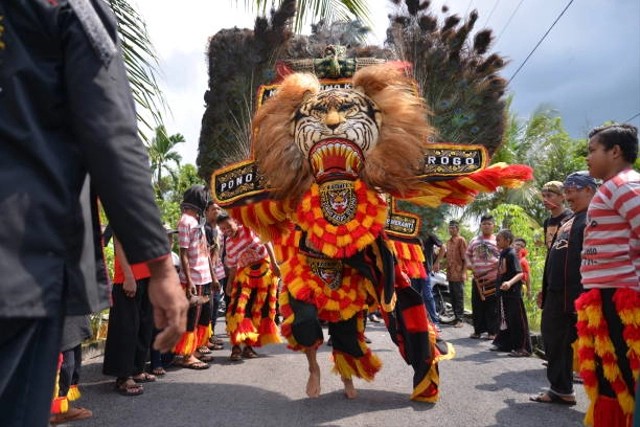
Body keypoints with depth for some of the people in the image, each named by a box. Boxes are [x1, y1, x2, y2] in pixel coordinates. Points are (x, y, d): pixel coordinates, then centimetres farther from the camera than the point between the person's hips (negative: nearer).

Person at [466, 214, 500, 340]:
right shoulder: (474, 240, 13)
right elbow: (467, 254, 20)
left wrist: (499, 262, -18)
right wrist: (469, 263, 2)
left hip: (493, 278, -3)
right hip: (478, 277, 3)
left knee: (492, 306, -1)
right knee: (477, 305, 6)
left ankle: (492, 331, 6)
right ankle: (478, 330, 15)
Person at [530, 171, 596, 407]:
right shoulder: (569, 221, 21)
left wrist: (583, 295, -24)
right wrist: (545, 289, 22)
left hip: (576, 294, -10)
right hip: (557, 293, 10)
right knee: (554, 339, 14)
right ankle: (560, 389, 25)